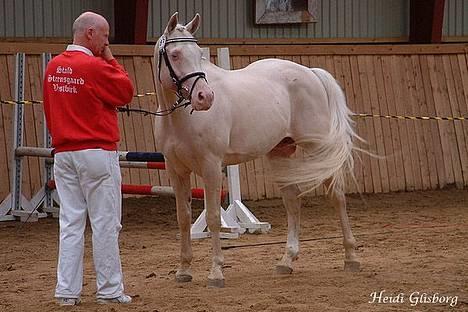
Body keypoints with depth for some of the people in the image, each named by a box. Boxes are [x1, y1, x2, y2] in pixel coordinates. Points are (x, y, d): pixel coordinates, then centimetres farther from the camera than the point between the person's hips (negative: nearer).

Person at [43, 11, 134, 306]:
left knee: (70, 223, 8)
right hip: (97, 153, -7)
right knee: (105, 224, 2)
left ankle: (67, 291, 7)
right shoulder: (96, 67, -15)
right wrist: (111, 59, 1)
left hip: (63, 154, 7)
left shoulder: (53, 67, 7)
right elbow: (126, 92, -3)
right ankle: (109, 290, 6)